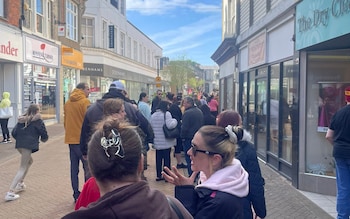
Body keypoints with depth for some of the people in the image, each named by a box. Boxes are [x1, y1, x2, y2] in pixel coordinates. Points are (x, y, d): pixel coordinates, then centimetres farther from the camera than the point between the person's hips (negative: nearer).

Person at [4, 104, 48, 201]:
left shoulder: (21, 119, 17)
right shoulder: (37, 121, 1)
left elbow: (13, 133, 13)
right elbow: (44, 135, 2)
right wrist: (43, 139, 24)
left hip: (19, 144, 7)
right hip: (28, 145, -7)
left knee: (29, 161, 29)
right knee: (23, 168, -4)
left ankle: (20, 183, 28)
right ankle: (10, 192, -13)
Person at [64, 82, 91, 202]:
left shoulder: (67, 103, 12)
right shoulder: (85, 102, -10)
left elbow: (65, 121, 17)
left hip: (71, 139, 7)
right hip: (83, 139, -7)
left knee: (74, 168, 10)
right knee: (88, 168, -1)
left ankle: (76, 194, 15)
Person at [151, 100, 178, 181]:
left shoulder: (153, 115, 6)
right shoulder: (166, 114, -13)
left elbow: (151, 127, 11)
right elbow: (170, 125, -24)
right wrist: (175, 121, -8)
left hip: (157, 142, 5)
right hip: (166, 141, -5)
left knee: (158, 158, 12)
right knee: (167, 158, 4)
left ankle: (158, 175, 18)